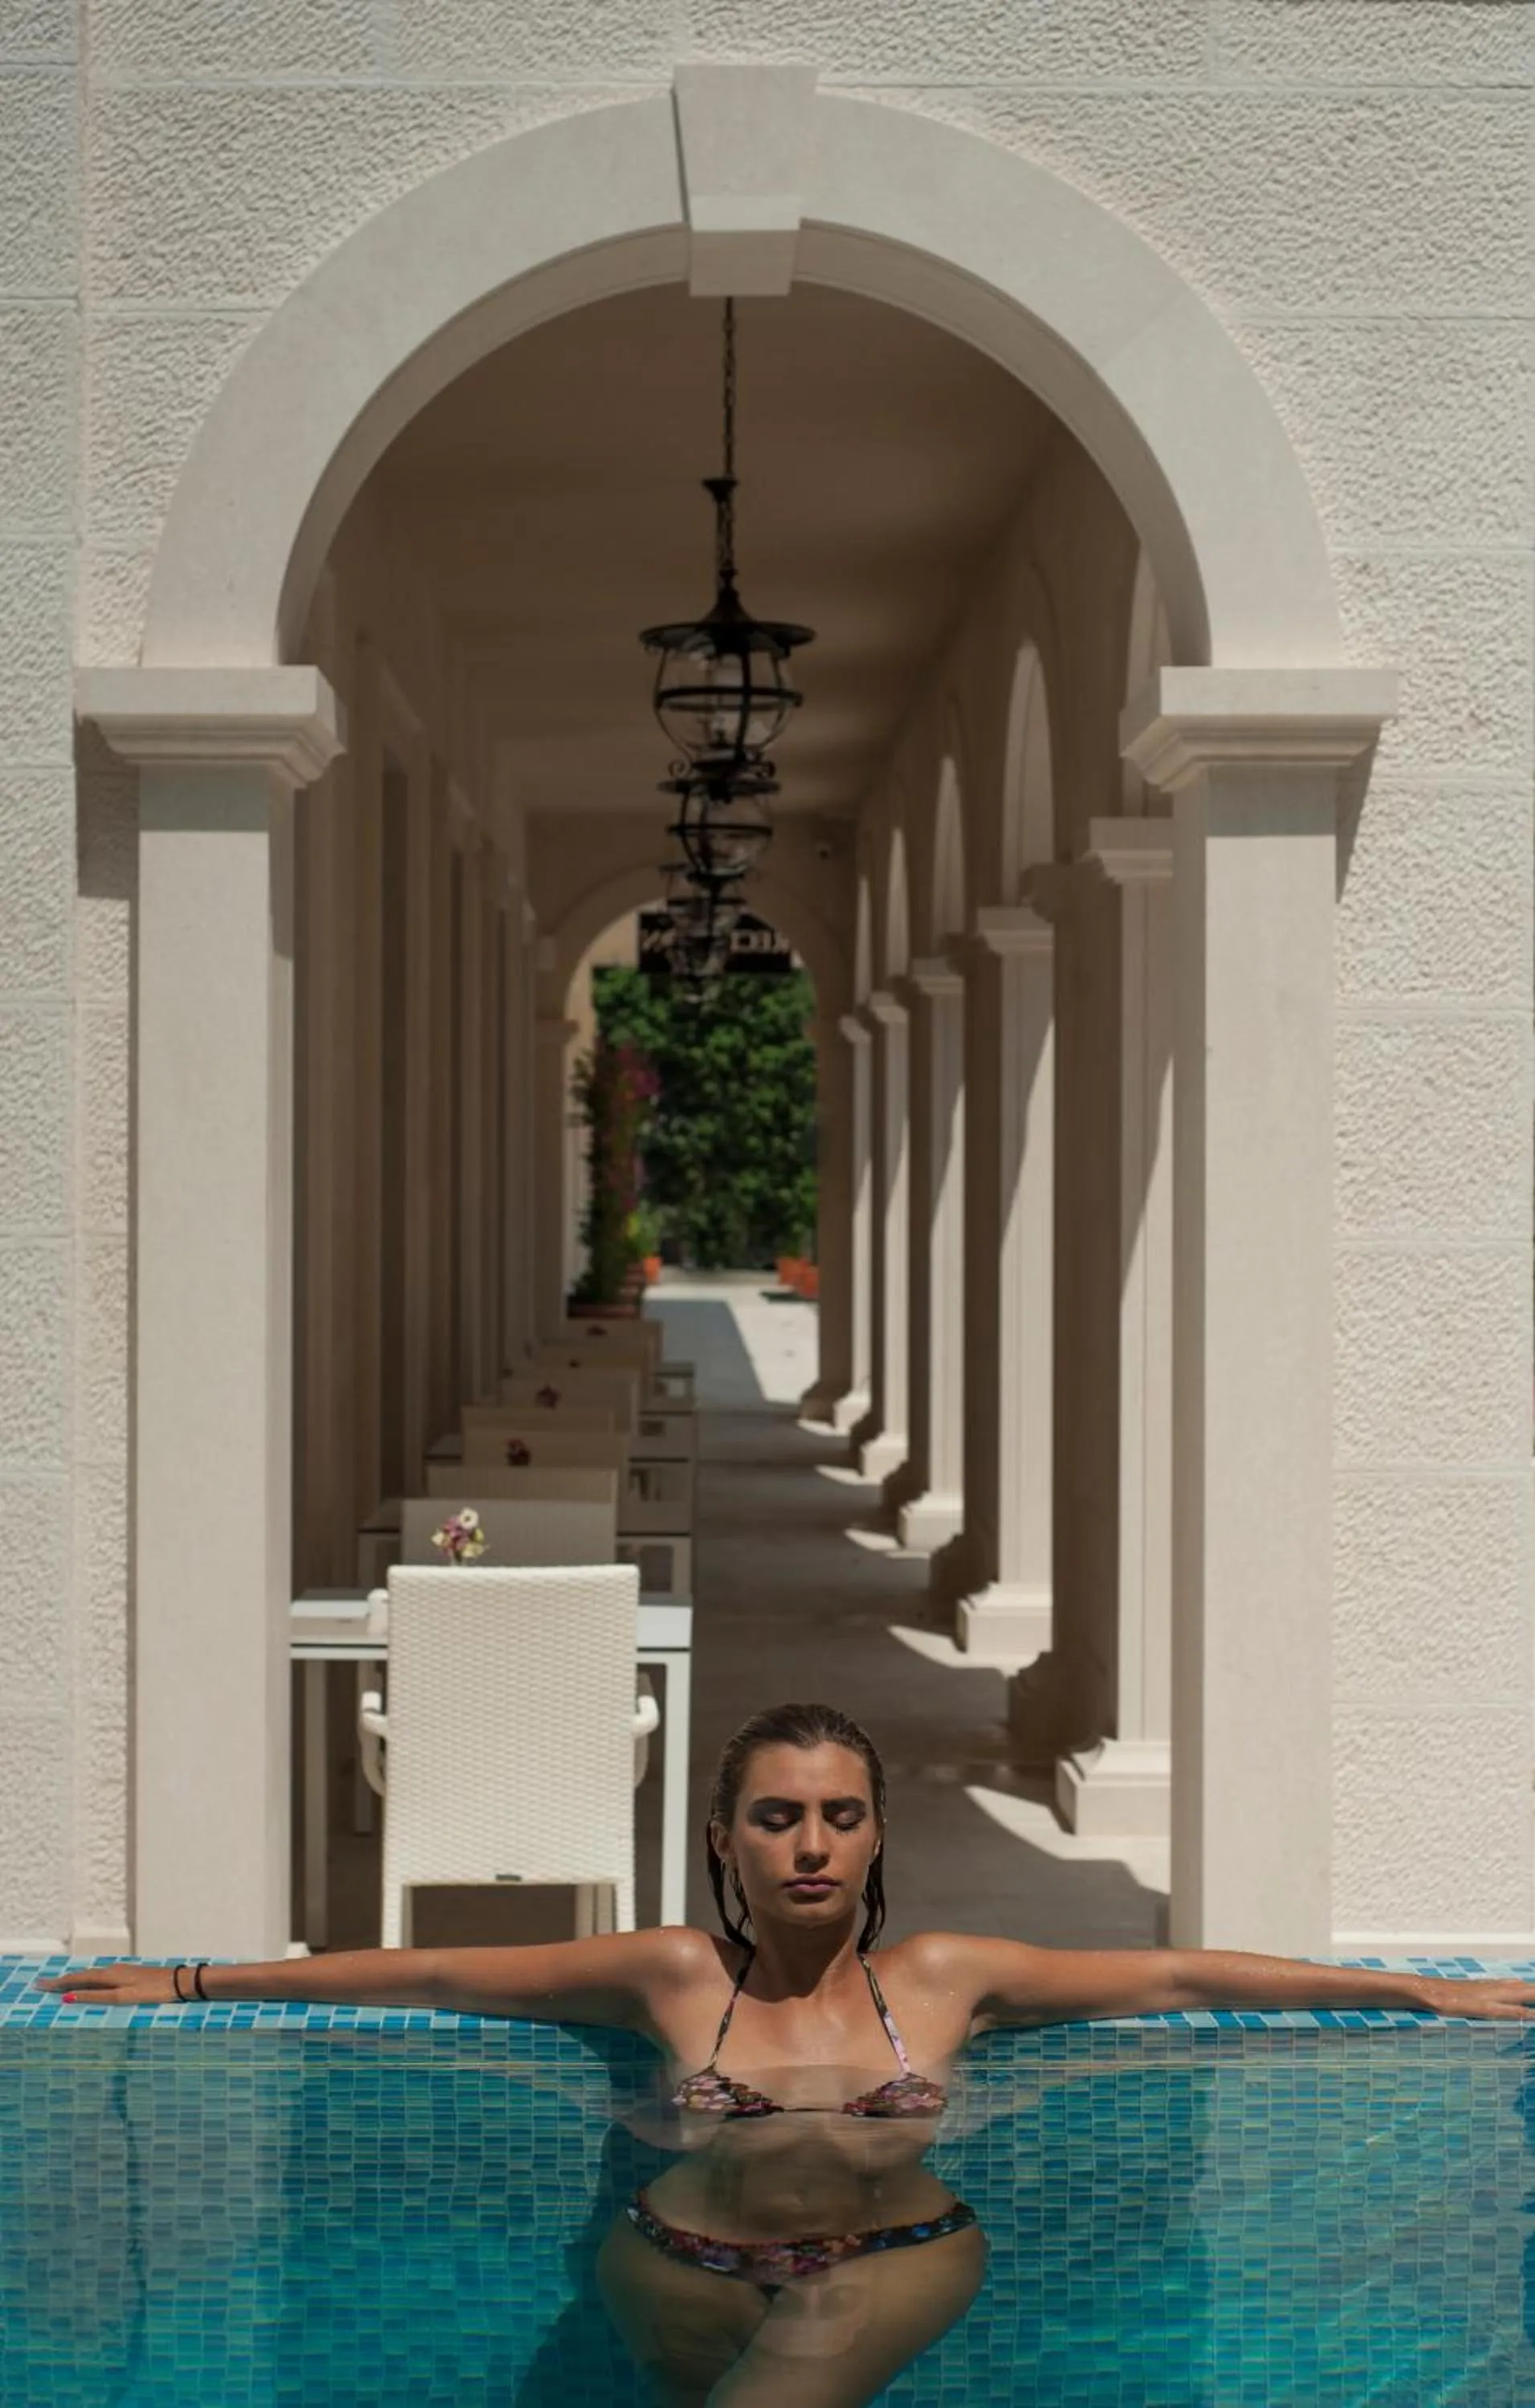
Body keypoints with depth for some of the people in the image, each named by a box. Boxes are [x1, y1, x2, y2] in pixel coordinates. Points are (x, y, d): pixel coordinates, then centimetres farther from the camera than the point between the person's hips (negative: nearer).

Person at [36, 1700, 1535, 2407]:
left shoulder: (945, 1979, 2)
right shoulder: (674, 1976, 0)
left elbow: (1180, 1975, 7)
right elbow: (431, 1975, 4)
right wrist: (196, 1985, 5)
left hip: (895, 2267, -2)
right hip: (691, 2274, 3)